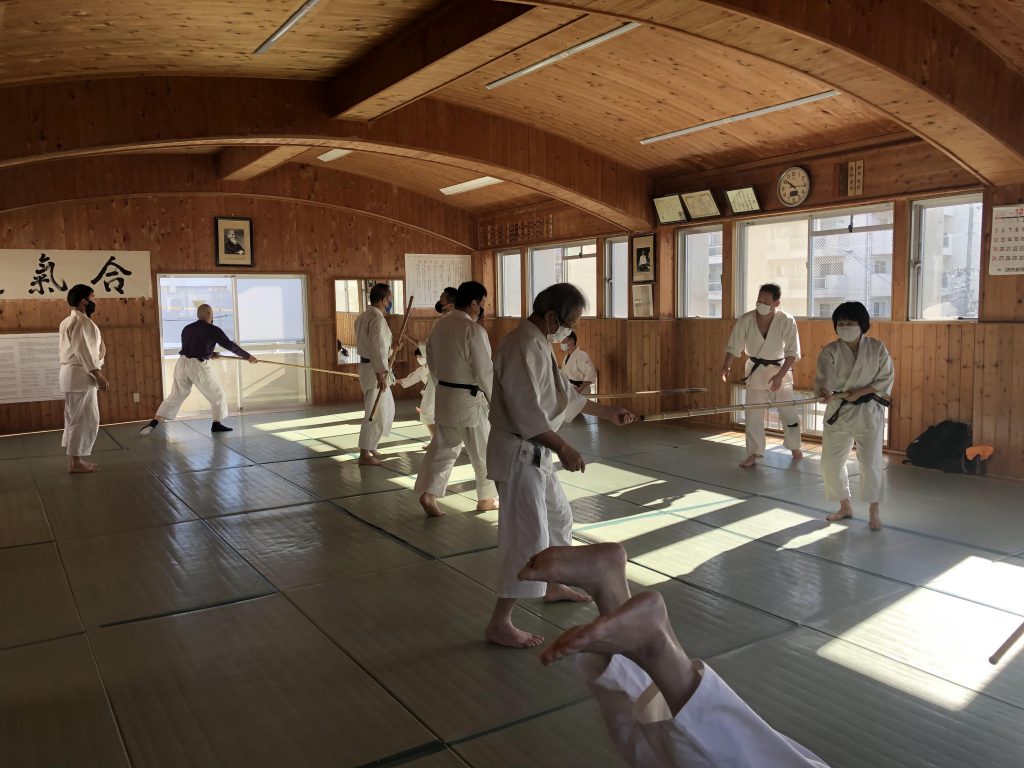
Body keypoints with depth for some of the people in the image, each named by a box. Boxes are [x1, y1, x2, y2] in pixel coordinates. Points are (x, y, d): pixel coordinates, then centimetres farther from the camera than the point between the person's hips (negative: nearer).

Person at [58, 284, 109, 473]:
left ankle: (75, 459, 19)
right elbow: (82, 350, -21)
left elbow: (63, 349, 20)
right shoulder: (81, 320, -14)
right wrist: (98, 375, -20)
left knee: (75, 418, 14)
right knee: (85, 419, -6)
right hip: (80, 374, -11)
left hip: (70, 373, 11)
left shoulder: (67, 321, 17)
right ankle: (76, 462, -3)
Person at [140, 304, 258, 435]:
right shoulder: (213, 330, -3)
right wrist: (248, 357, 7)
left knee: (175, 396, 14)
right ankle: (216, 424, 15)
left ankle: (153, 423, 8)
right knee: (217, 395, 12)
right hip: (198, 366, -6)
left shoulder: (187, 328, 13)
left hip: (182, 363, 6)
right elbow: (230, 345, -1)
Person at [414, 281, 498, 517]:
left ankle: (428, 494, 6)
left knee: (443, 446, 15)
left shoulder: (439, 326, 4)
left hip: (444, 396, 7)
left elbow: (432, 364, 13)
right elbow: (485, 372, -18)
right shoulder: (473, 330, -19)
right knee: (484, 450, 10)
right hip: (470, 400, -7)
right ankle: (487, 498, 23)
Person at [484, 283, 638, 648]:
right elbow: (526, 411, -28)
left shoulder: (540, 344, 11)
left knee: (558, 517, 25)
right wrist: (563, 448, -27)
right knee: (528, 536, -7)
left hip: (535, 452, 11)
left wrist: (608, 411, 24)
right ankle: (499, 623, 3)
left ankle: (553, 585, 46)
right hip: (518, 453, -11)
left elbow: (565, 393, 22)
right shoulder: (522, 347, -22)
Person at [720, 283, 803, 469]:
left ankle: (795, 447, 34)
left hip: (779, 369, -1)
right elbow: (734, 347, -9)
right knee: (753, 414, 2)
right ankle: (754, 453, 14)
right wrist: (726, 366, -25)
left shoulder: (787, 321, -19)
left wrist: (780, 375, -22)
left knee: (789, 412, 10)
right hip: (755, 371, 1)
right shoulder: (745, 320, -16)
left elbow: (792, 352, -15)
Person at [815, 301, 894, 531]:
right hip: (838, 412, 2)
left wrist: (859, 392, -15)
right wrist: (825, 392, -41)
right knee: (830, 462, 6)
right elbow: (824, 379, -18)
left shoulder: (877, 348, -5)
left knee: (870, 463, -4)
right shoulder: (830, 351, -6)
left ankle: (873, 511, 17)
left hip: (868, 411, -2)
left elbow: (886, 379, -3)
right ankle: (845, 506, 27)